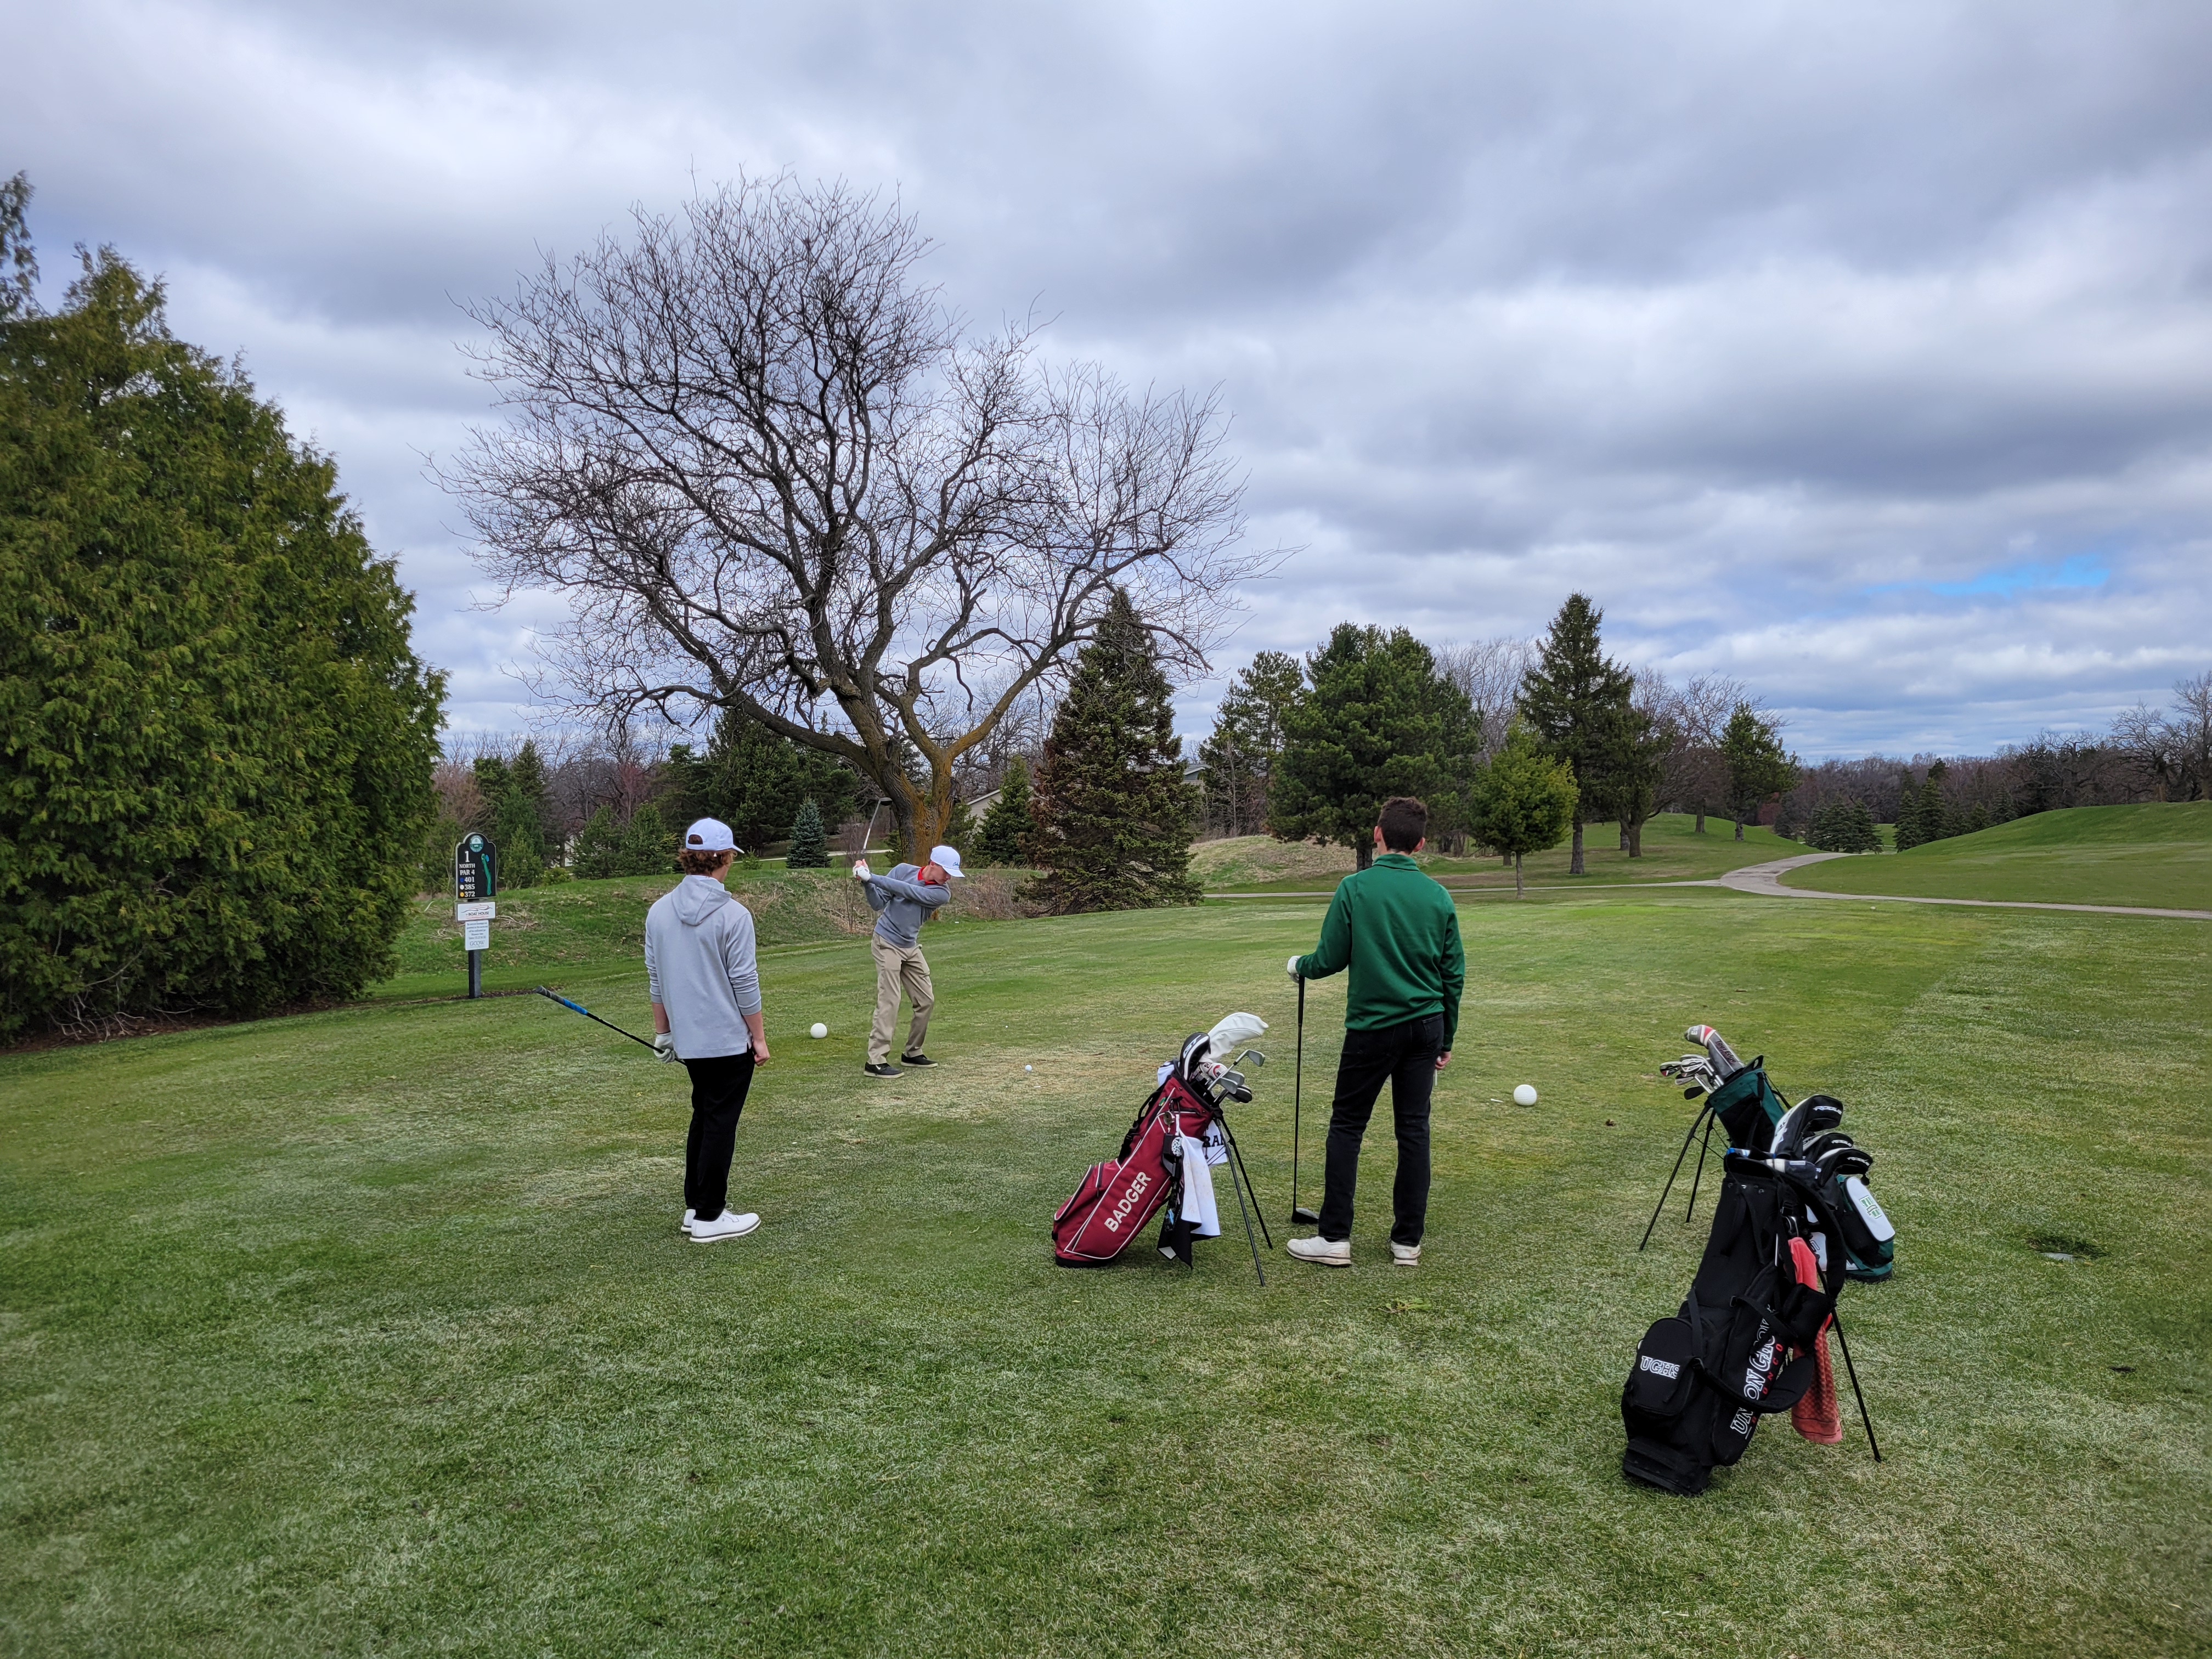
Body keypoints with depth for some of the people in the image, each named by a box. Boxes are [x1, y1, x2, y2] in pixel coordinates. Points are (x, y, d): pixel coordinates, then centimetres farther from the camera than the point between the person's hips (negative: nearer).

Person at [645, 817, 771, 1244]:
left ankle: (694, 1206, 25)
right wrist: (759, 1037, -4)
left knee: (703, 1117, 20)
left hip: (688, 1040, 6)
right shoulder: (733, 915, -15)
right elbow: (745, 983, -13)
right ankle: (709, 1217, 9)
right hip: (729, 1040, -6)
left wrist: (662, 1031, 19)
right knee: (721, 1124, 2)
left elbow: (655, 977, 9)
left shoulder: (659, 911, 3)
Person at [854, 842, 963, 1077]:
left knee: (926, 1001, 6)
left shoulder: (942, 893, -7)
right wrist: (867, 882, -25)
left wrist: (872, 877, -24)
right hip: (887, 943, -4)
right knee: (889, 1001, -14)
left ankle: (913, 1053, 22)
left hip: (911, 948, 5)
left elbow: (906, 891, -19)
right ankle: (876, 1060, -13)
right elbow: (878, 903, -7)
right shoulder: (903, 870, -8)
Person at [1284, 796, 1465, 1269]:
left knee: (1346, 1127, 6)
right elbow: (1454, 973, 7)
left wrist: (1299, 965, 17)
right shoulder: (1438, 896, 2)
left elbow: (1330, 959, -6)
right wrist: (1445, 1040, 17)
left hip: (1373, 1026, -4)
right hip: (1426, 1025, 4)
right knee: (1414, 1130, 9)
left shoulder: (1355, 888, -10)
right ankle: (1407, 1241, 14)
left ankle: (1335, 1238, 7)